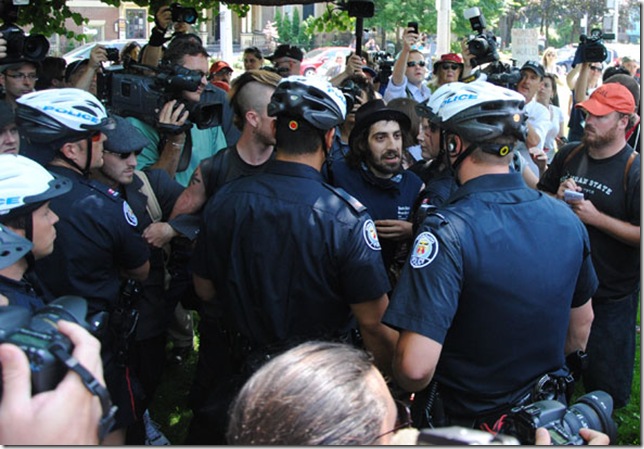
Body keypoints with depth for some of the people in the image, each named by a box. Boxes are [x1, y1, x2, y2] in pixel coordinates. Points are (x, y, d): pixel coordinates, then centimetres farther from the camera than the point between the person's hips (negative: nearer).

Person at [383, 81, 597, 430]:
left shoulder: (446, 232, -27)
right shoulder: (567, 219, -8)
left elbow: (415, 367, -33)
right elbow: (580, 332, 6)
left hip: (465, 423, -5)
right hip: (548, 417, 5)